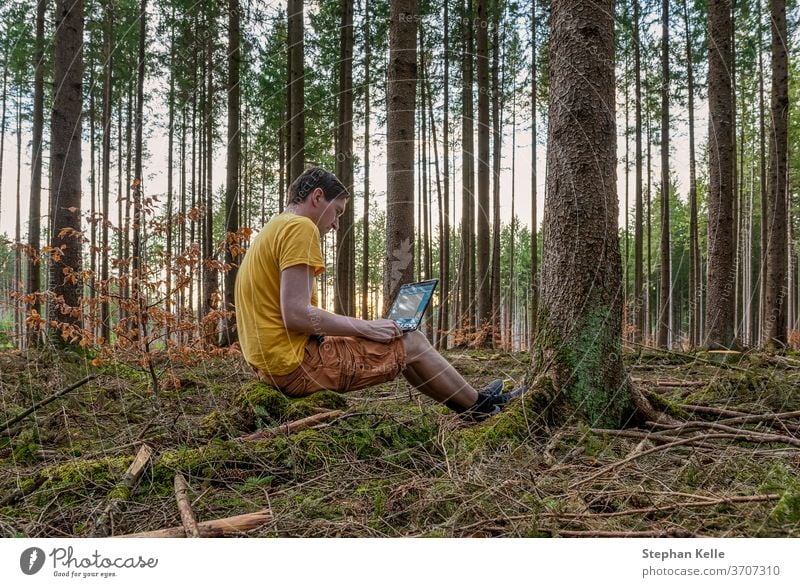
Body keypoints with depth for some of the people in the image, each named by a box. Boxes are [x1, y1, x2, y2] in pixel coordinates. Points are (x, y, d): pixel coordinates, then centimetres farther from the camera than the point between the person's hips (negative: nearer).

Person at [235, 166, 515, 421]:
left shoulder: (274, 230, 17)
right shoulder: (301, 228, -14)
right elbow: (296, 315, -23)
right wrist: (367, 327, -12)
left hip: (275, 364, 10)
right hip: (297, 364, -10)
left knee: (394, 341, 21)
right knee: (411, 342, 2)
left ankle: (468, 402, 33)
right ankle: (479, 404, 23)